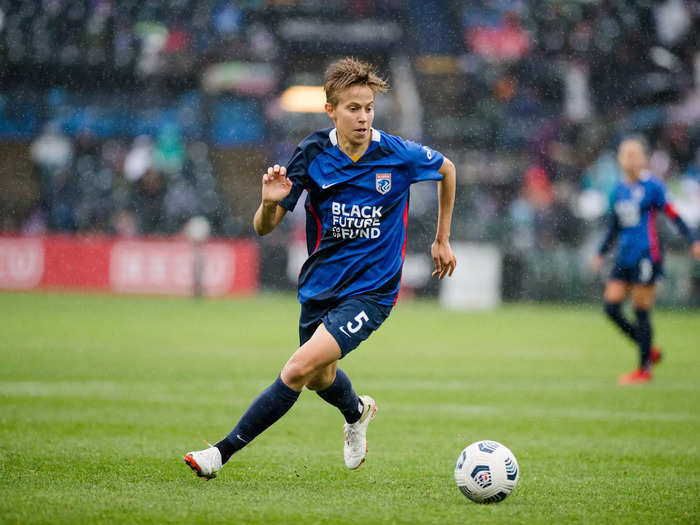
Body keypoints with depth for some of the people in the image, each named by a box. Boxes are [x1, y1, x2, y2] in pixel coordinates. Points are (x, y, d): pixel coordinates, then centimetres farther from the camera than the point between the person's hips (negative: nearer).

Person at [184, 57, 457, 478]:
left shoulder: (399, 155, -13)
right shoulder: (312, 154, -9)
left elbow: (447, 169, 11)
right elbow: (264, 228, -7)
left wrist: (442, 239, 16)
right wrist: (270, 202, -30)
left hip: (370, 290, -4)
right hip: (321, 284, 4)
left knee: (300, 368, -22)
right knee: (321, 379, 23)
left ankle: (225, 451, -14)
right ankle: (357, 412, 60)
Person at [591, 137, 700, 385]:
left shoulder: (652, 186, -6)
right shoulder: (619, 191, 12)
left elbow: (673, 215, -6)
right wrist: (600, 254, 19)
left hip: (646, 255, -7)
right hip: (624, 257, 7)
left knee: (641, 313, -5)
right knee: (611, 307, -1)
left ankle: (644, 369, 4)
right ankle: (649, 350, 16)